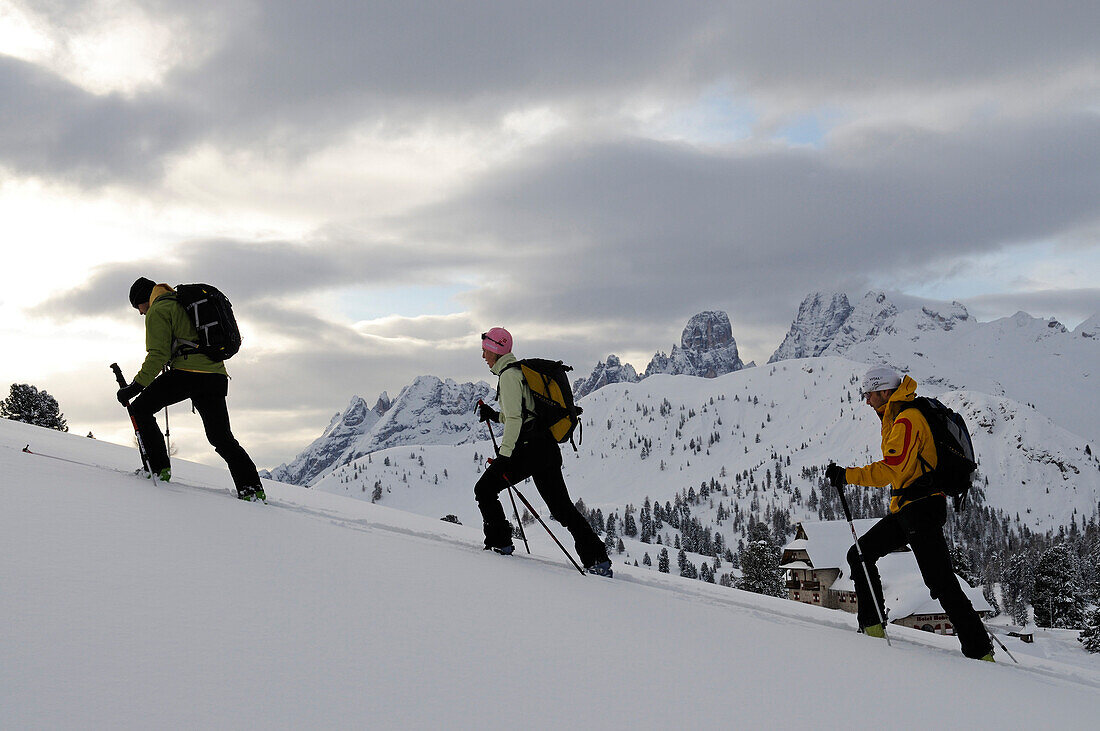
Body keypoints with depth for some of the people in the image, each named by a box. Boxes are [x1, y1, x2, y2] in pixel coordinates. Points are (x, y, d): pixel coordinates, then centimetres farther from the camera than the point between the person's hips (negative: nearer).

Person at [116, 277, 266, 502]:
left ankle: (159, 468, 1)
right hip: (216, 374, 8)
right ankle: (252, 488, 0)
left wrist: (135, 387, -7)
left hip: (187, 372, -8)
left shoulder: (158, 310, 3)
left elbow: (158, 355, -8)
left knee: (141, 409, 10)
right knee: (221, 437, 12)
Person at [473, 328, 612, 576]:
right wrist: (493, 415, 24)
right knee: (561, 505, 8)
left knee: (485, 489, 3)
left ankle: (499, 542, 3)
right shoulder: (521, 370, 23)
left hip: (529, 448, -9)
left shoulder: (508, 374, -6)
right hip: (549, 447, 9)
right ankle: (599, 559, 3)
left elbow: (515, 419, -16)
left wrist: (504, 455, -19)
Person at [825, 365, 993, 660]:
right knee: (859, 555, 10)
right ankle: (871, 627, 11)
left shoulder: (907, 419, -15)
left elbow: (892, 470, -24)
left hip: (920, 508, -11)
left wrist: (847, 476, -21)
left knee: (941, 583, -11)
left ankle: (980, 652, -8)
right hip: (905, 511, 11)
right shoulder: (897, 418, 17)